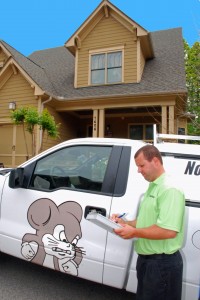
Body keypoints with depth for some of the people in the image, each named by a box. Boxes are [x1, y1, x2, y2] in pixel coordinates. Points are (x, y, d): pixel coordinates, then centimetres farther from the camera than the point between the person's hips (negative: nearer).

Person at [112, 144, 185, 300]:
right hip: (146, 258, 9)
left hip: (163, 263, -9)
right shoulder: (152, 187, 10)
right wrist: (125, 223, 3)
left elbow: (168, 231, -30)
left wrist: (134, 232, -22)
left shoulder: (169, 189, -22)